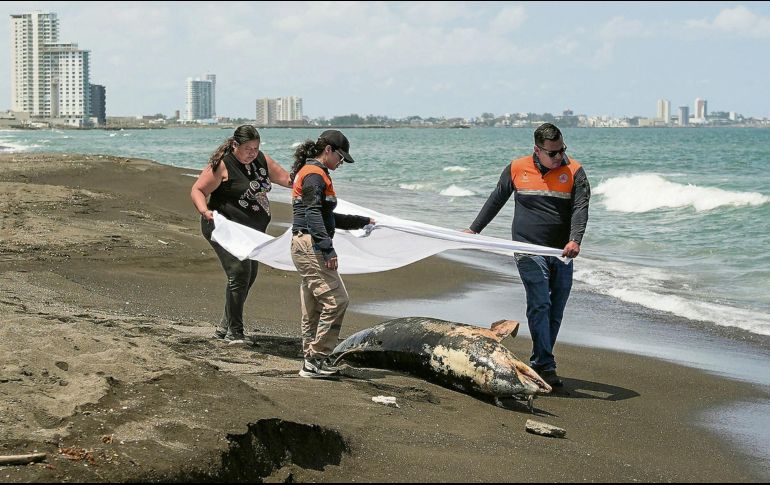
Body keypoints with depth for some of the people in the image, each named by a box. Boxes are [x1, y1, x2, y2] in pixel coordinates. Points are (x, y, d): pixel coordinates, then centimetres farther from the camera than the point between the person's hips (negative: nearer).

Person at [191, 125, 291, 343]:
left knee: (249, 275, 12)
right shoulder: (222, 165, -13)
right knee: (239, 272, -18)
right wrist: (204, 210, -31)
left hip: (253, 230, 8)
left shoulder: (262, 160, 7)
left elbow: (285, 178, 15)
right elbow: (197, 190, -13)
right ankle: (234, 331, -9)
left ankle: (224, 327, 26)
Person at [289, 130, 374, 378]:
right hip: (310, 245, -11)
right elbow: (313, 215, -20)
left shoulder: (311, 173, 23)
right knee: (336, 299, -13)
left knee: (313, 307, 11)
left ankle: (312, 361, 14)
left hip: (306, 247, 11)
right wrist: (327, 249, -26)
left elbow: (327, 217, 30)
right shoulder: (314, 174, -9)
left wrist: (362, 221, 34)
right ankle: (316, 359, -12)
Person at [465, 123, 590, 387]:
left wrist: (575, 241, -27)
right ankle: (545, 366, -16)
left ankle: (540, 362, 16)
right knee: (540, 304, -15)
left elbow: (580, 208, -11)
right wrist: (474, 229, 18)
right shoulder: (517, 169, 4)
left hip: (561, 254, 2)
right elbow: (496, 200, 17)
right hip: (529, 250, -2)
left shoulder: (574, 172, 1)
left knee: (556, 311, 6)